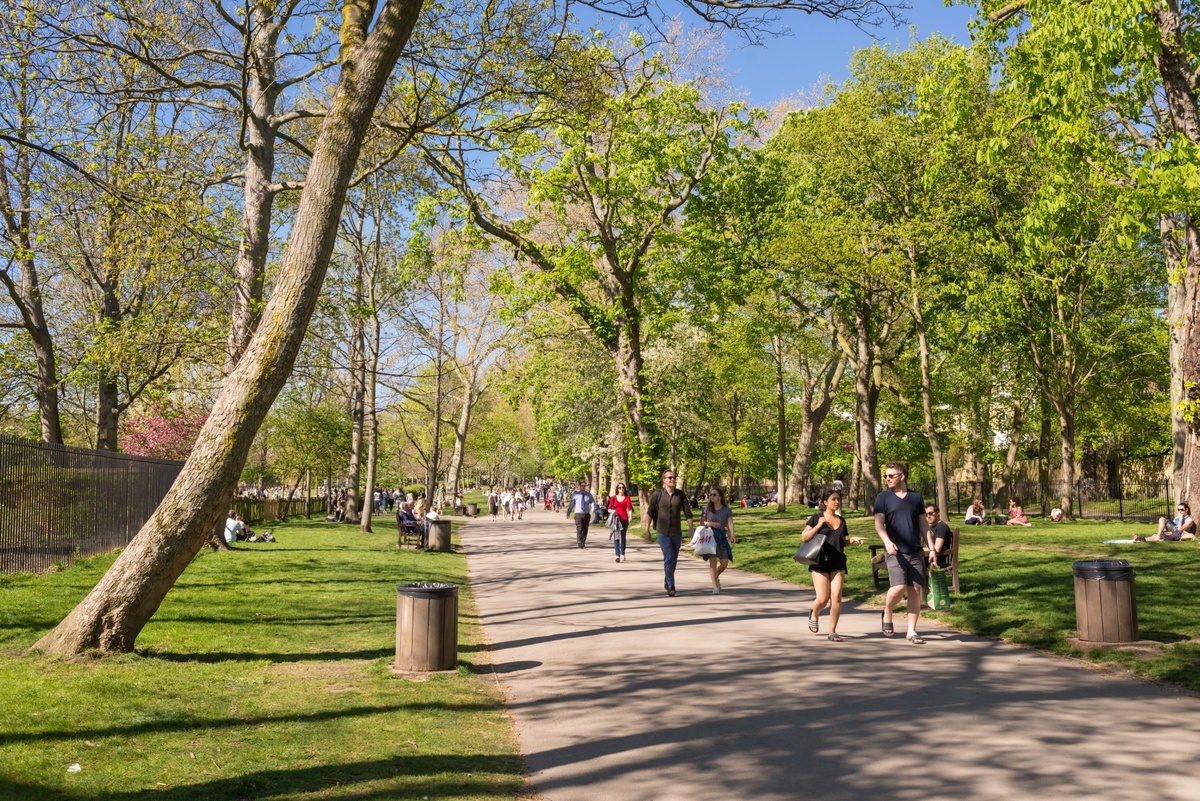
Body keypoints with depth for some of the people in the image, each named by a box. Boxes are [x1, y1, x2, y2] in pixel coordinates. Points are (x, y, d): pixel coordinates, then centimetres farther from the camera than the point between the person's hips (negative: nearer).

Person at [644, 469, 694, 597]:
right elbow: (650, 512, 1)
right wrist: (647, 529, 0)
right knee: (669, 558, -13)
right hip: (663, 533, -3)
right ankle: (671, 587, -9)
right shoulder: (657, 494, -5)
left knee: (674, 560, 14)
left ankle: (667, 582, 35)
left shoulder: (680, 495, 1)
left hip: (676, 533, 3)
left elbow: (688, 513, 1)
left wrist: (691, 529, -7)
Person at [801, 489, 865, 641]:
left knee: (836, 597, -7)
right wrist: (818, 525, -15)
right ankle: (814, 615, 26)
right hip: (820, 562, -4)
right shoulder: (817, 517, -1)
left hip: (838, 563, 4)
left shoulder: (841, 520, 13)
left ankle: (832, 631, 3)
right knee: (823, 599, -8)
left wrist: (853, 540, 4)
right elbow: (804, 537, -5)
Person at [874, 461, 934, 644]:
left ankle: (911, 631, 11)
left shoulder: (916, 497, 10)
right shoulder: (883, 497, 2)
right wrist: (887, 541, -25)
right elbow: (879, 523, -7)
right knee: (898, 587, -18)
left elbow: (923, 526, 14)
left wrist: (931, 548, 7)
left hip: (916, 552, 3)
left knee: (915, 591, 1)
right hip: (895, 552, -3)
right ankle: (887, 614, 11)